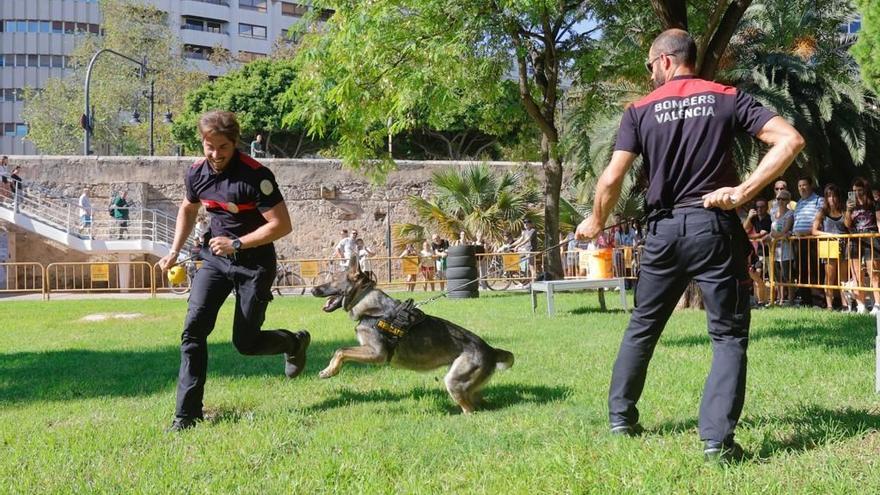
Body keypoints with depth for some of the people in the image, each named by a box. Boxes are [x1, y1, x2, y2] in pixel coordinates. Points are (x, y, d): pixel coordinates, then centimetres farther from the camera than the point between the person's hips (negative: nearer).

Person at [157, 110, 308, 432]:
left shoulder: (255, 176, -22)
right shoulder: (196, 173, -3)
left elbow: (282, 225, -21)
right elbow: (188, 209, 19)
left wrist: (237, 244, -23)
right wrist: (175, 252, 11)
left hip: (255, 264, -5)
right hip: (216, 258, 5)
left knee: (245, 343, 0)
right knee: (194, 327, -11)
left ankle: (295, 342, 33)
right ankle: (187, 413, -5)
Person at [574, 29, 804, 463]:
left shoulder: (641, 110, 2)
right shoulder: (728, 98, 3)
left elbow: (612, 179, -5)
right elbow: (790, 140, -9)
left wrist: (596, 222, 12)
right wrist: (743, 192, -11)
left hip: (664, 230, 2)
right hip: (715, 227, -1)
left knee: (642, 327, 19)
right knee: (729, 334, 4)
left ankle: (621, 416, 29)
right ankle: (717, 439, -8)